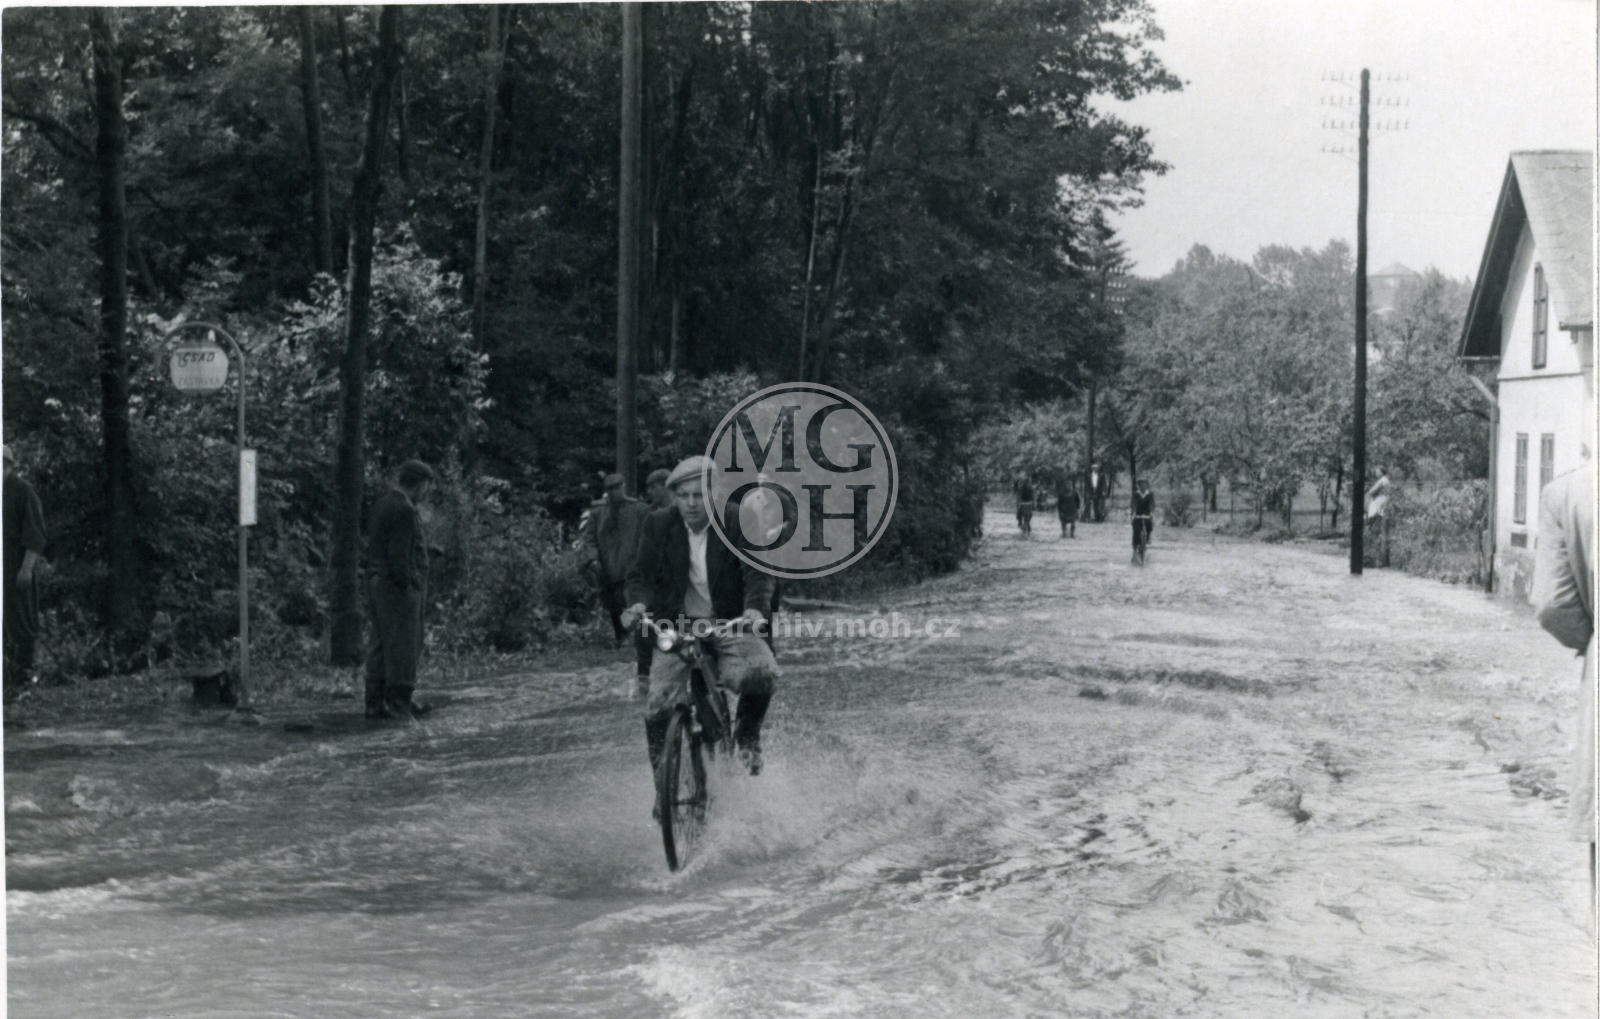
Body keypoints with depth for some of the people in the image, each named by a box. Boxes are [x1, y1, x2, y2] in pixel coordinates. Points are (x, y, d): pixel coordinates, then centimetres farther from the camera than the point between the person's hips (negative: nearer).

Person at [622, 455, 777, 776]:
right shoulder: (659, 526, 1)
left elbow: (758, 572, -13)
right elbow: (642, 575, 0)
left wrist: (754, 609, -33)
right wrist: (638, 604, -22)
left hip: (730, 625, -1)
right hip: (677, 626, 1)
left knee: (762, 671, -27)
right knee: (660, 700, -18)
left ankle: (747, 735, 4)